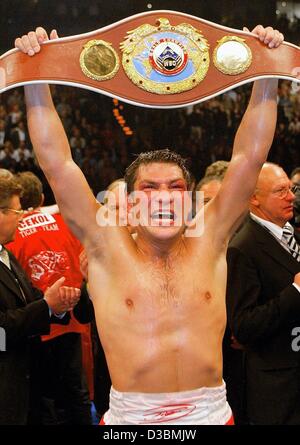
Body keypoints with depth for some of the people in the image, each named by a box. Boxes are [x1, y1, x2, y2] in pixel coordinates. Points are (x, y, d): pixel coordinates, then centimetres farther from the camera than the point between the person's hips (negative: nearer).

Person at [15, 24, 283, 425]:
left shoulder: (208, 242, 1)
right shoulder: (108, 249, -3)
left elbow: (250, 156, 0)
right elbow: (56, 163, -6)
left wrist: (267, 76, -4)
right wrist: (36, 80, -10)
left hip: (210, 413, 2)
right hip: (130, 415, -1)